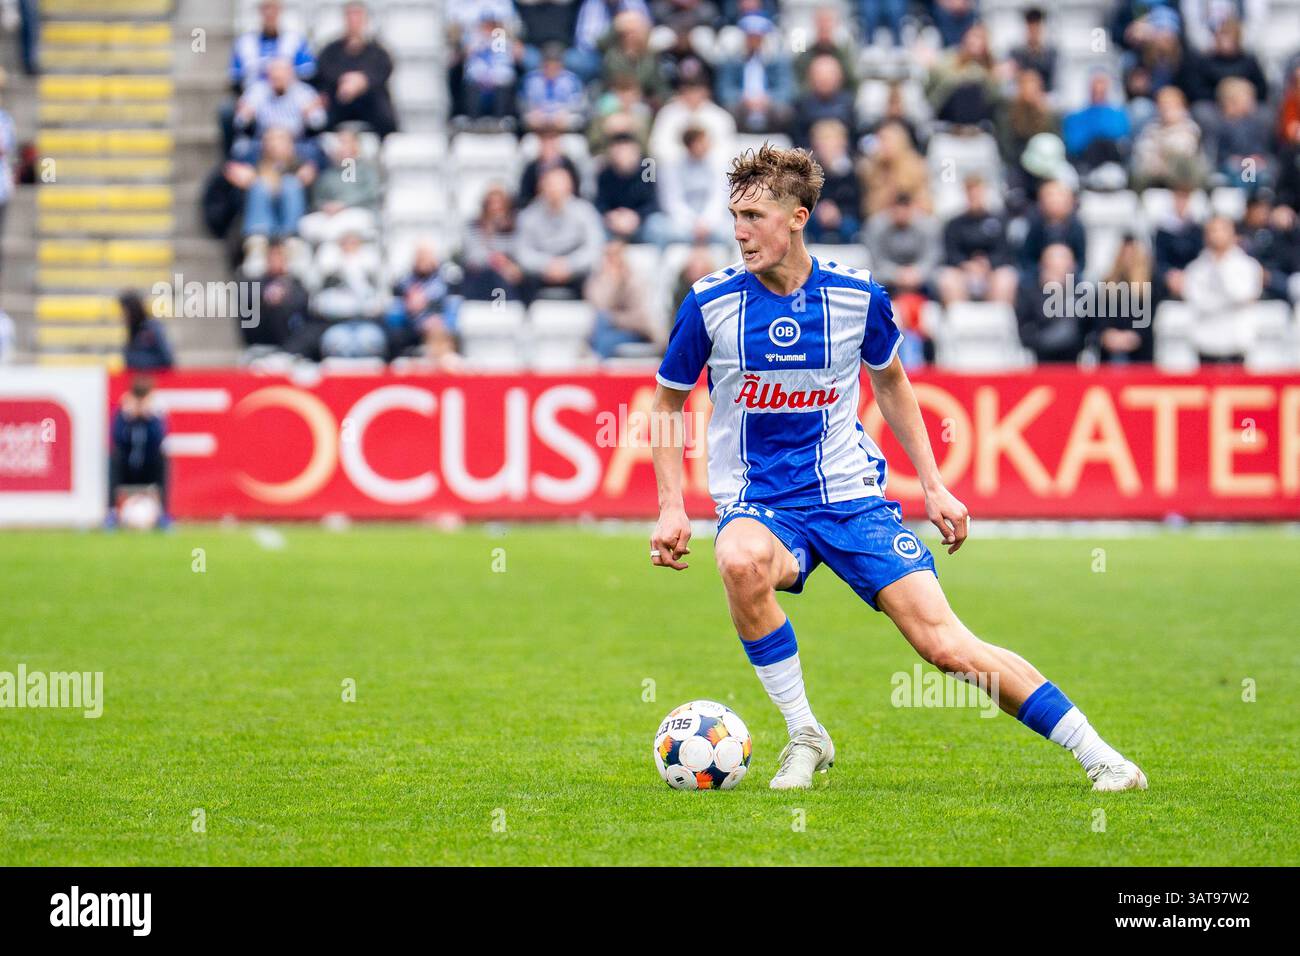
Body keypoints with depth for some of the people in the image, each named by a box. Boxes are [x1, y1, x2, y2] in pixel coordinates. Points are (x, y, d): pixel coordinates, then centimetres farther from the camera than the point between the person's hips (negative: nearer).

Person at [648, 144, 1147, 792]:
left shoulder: (858, 296, -5)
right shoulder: (710, 303, -9)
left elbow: (891, 382, 16)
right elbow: (667, 401, 8)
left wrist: (932, 485, 12)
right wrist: (671, 509, -2)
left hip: (850, 496, 1)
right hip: (756, 504, -1)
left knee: (943, 643, -14)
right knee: (742, 561, -38)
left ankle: (1095, 755, -2)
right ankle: (804, 737, -20)